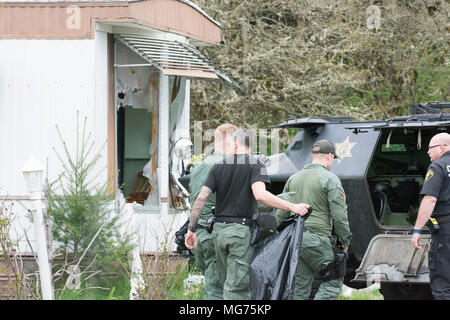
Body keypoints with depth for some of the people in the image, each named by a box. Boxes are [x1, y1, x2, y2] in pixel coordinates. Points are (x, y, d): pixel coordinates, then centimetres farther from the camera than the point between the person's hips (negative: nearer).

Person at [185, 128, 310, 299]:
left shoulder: (218, 167, 9)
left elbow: (201, 198, 4)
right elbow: (260, 194, -21)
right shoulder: (255, 165, -4)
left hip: (218, 230, 5)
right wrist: (292, 207, -20)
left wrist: (192, 229, 9)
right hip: (241, 230, -5)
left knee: (226, 284, 13)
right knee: (237, 288, -6)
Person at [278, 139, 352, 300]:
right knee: (334, 281, 1)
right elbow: (339, 215, -8)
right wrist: (345, 240, 3)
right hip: (317, 240, -7)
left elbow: (281, 213, 20)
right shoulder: (330, 179, -4)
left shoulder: (293, 178, 18)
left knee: (300, 288, 9)